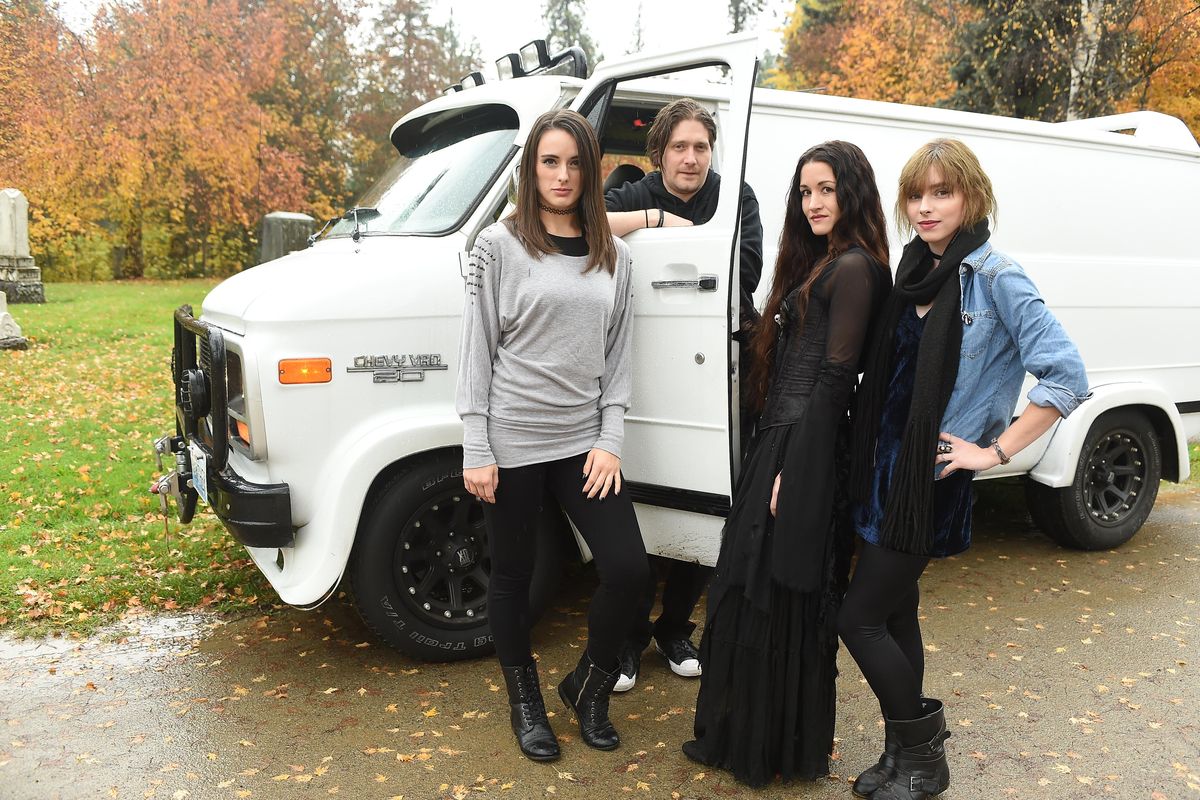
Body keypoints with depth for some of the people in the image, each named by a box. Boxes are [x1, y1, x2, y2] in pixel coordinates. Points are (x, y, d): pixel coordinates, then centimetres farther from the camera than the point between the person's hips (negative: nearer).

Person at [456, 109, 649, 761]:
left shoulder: (614, 256, 9)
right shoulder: (500, 244, -2)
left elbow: (617, 355, 9)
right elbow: (477, 351, -4)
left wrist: (610, 441, -1)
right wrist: (476, 450, -8)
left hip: (584, 442, 3)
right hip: (512, 441, -3)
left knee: (628, 569, -3)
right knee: (513, 576, 10)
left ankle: (587, 687, 24)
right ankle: (525, 703, 32)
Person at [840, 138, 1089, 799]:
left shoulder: (994, 277, -13)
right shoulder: (913, 273, 8)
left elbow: (1066, 377, -17)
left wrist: (996, 451, -15)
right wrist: (873, 463, 9)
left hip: (933, 479, -7)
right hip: (888, 469, 7)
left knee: (859, 617, -3)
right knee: (895, 611, 15)